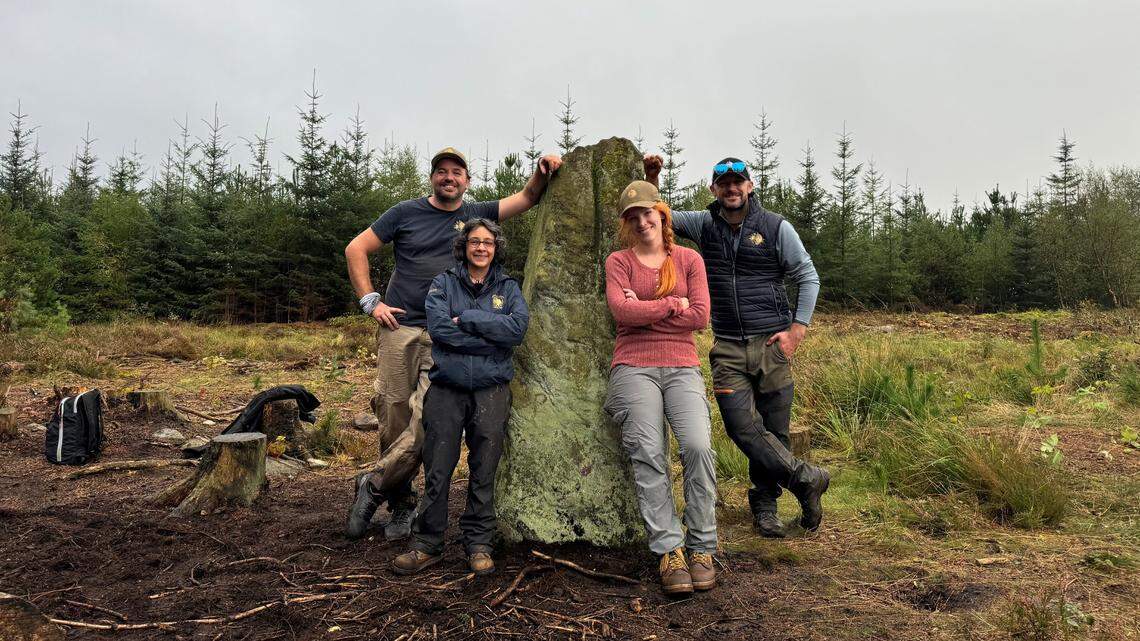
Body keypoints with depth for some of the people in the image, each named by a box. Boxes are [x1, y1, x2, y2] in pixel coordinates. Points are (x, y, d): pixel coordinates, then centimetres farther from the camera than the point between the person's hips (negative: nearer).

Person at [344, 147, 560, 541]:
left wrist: (543, 172, -5)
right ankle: (401, 504, 17)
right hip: (399, 331, 0)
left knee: (427, 424, -13)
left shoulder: (476, 215, 13)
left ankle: (372, 486, 7)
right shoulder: (406, 213, 8)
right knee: (393, 421, -1)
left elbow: (527, 198, 16)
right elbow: (356, 249, 10)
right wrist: (370, 301, 1)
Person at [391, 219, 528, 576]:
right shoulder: (444, 284, 8)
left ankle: (479, 545, 18)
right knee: (437, 472, 2)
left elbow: (518, 327, -8)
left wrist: (466, 319, -11)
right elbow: (438, 327, -11)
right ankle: (427, 545, 15)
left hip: (491, 390, 1)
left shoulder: (508, 288, 11)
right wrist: (491, 340, -12)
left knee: (484, 473, 6)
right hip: (447, 389, 0)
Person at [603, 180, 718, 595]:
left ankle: (702, 549, -7)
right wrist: (672, 304, -1)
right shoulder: (619, 261, 11)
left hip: (682, 367, 1)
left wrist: (644, 312, -1)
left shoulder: (689, 259, 14)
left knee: (698, 446, -19)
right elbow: (621, 310, -7)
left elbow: (700, 317, 1)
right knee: (648, 454, -14)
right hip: (634, 367, 0)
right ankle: (669, 553, -9)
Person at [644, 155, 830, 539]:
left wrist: (797, 329, -3)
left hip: (771, 344, -1)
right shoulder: (704, 225, 8)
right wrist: (651, 179, -2)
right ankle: (805, 479, 5)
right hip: (728, 348, 2)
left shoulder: (776, 227, 1)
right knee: (742, 427, -10)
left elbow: (808, 277, 5)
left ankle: (764, 505, 21)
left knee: (775, 429, 4)